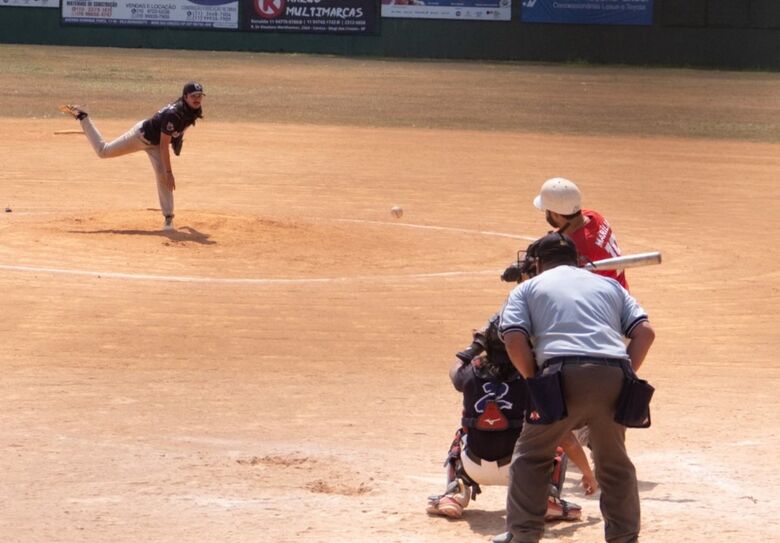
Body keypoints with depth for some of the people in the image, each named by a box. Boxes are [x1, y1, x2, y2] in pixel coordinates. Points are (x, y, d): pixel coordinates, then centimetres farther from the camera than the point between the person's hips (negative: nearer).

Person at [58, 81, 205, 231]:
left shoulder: (195, 111, -14)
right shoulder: (173, 114, -38)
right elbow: (163, 146, -35)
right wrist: (169, 172, -35)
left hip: (155, 143, 6)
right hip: (141, 135, -6)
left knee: (162, 177, -11)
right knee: (103, 151, 10)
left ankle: (168, 218, -5)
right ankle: (81, 116, 25)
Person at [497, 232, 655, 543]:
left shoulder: (528, 288, 22)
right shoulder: (609, 285, 30)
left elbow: (514, 340, 3)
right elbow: (645, 331, 14)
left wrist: (536, 383, 12)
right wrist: (624, 379, 14)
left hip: (564, 376, -3)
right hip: (614, 374, 3)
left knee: (530, 456, 16)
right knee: (615, 464, 21)